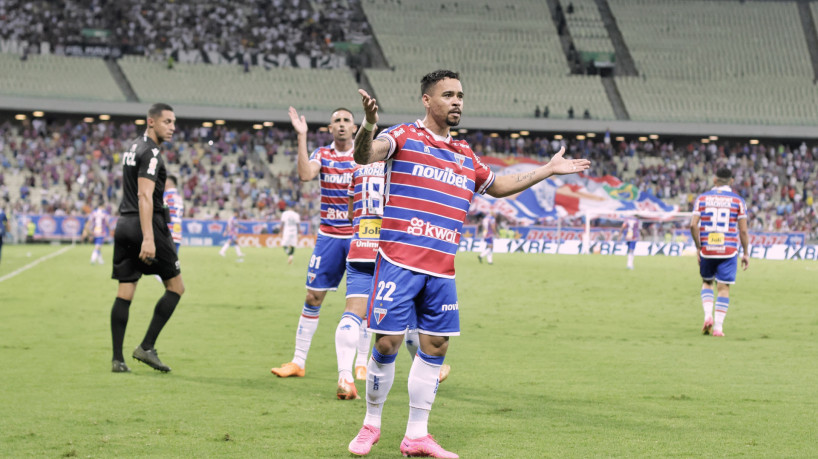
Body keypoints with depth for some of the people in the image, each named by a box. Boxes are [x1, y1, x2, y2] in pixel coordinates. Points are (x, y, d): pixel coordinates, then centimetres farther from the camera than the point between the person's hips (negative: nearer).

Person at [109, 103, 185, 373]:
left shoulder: (133, 148, 19)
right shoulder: (151, 153, -11)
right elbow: (145, 196, -21)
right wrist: (148, 239, -27)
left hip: (124, 225, 9)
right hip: (147, 224, -9)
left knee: (124, 293, 5)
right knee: (176, 287, 2)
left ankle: (117, 359, 1)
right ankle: (146, 347, -3)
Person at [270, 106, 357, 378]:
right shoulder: (322, 155, 3)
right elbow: (305, 174, -17)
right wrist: (302, 136, -20)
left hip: (359, 236, -1)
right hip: (329, 236, 1)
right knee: (313, 297, 0)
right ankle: (298, 361, 6)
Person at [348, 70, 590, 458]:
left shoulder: (465, 155, 19)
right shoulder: (405, 137, 0)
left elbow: (497, 186, 35)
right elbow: (364, 156, -18)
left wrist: (549, 170, 34)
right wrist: (369, 126, -40)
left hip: (441, 271, 6)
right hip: (399, 262, -6)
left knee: (435, 347, 5)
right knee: (387, 343, -6)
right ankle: (371, 425, 13)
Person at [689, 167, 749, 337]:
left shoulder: (702, 198, 3)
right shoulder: (738, 201, 0)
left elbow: (693, 225, -4)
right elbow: (743, 230, -2)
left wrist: (698, 247, 4)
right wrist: (745, 253, 7)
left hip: (706, 250, 1)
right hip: (728, 251, -1)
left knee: (706, 282, 20)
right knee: (723, 287, 3)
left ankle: (708, 315, 0)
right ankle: (718, 327, 0)